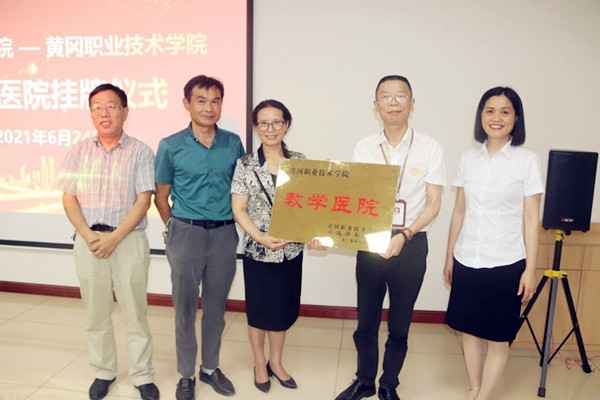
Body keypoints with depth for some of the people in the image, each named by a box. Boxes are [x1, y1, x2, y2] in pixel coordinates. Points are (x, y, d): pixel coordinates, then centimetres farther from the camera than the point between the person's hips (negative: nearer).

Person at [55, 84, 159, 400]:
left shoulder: (140, 152, -1)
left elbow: (143, 201, -7)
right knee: (96, 312, 11)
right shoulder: (78, 151, 8)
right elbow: (69, 199, 4)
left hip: (128, 240, -2)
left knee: (135, 312, 3)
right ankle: (103, 372, 29)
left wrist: (113, 238, -15)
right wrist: (88, 236, -9)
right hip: (88, 239, 3)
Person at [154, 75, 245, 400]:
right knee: (185, 309, 9)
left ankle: (210, 367, 34)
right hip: (186, 235, -2)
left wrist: (236, 226, 3)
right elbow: (161, 197, 5)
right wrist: (175, 228, 1)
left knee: (216, 307, 15)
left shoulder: (233, 143, 2)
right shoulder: (171, 146, -3)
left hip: (224, 235, 2)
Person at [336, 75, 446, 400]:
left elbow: (433, 203, -4)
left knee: (399, 325, 12)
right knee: (366, 321, 13)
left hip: (411, 245, -1)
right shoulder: (364, 148, 2)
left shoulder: (430, 149, -4)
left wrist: (404, 235, -18)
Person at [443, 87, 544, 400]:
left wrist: (530, 269, -6)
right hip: (467, 261, 3)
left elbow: (531, 220, -4)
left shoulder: (527, 161, -4)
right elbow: (459, 212, 9)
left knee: (498, 337, 7)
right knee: (469, 330, 14)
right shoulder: (468, 158, 5)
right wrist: (449, 256, 10)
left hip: (506, 264, -3)